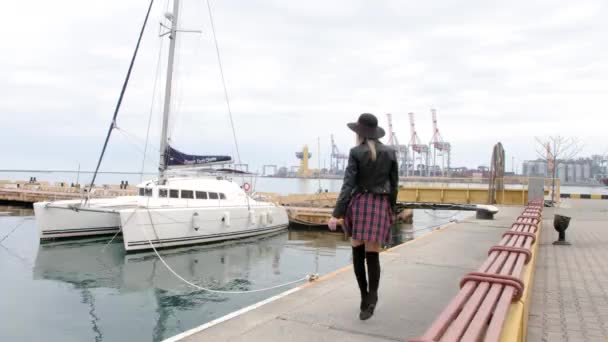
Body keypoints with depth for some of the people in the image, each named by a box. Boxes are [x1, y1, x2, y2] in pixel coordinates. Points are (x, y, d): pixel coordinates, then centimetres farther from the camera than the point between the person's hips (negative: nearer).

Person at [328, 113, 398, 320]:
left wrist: (336, 214, -14)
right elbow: (394, 185, 7)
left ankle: (365, 297, 17)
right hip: (380, 206, 3)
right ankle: (370, 300, -5)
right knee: (372, 255, 4)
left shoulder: (356, 153, -6)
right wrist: (391, 209, 20)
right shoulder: (390, 153, 4)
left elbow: (348, 185, -14)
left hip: (359, 204, -2)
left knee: (358, 253, 13)